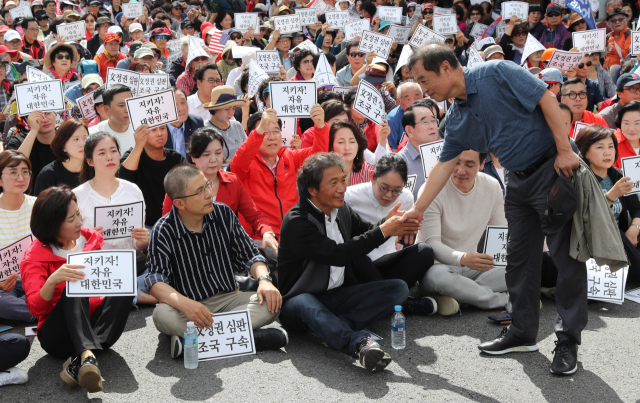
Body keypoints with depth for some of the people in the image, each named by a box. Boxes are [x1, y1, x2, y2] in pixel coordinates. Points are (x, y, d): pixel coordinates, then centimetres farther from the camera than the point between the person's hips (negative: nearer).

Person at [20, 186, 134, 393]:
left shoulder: (92, 239, 8)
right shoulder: (35, 257, -4)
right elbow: (36, 307, -14)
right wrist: (53, 280, -35)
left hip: (98, 328, 4)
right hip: (59, 335, -4)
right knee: (74, 288, -31)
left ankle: (81, 359, -38)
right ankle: (88, 356, -56)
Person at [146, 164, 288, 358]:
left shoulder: (223, 213, 2)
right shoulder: (163, 231, -10)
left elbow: (249, 255, 7)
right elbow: (156, 280, -19)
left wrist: (263, 280, -15)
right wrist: (184, 303, -38)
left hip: (228, 299, 3)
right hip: (191, 304, -3)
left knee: (272, 302, -23)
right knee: (162, 315, -35)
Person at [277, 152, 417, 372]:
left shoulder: (343, 210, 7)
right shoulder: (296, 222, -17)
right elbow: (338, 254, -25)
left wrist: (388, 223, -6)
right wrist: (384, 231, -25)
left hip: (337, 296, 7)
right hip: (302, 297, -7)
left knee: (399, 288, -9)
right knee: (306, 305, -42)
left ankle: (335, 327, -29)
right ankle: (360, 343, -69)